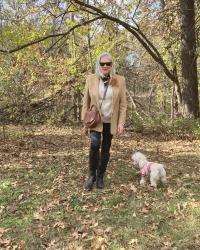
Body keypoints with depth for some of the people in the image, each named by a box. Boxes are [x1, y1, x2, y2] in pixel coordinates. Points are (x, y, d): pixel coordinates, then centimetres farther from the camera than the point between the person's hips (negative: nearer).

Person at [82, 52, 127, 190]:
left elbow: (123, 104, 0)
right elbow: (86, 102, 3)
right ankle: (92, 175, 1)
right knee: (95, 144, -21)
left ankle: (100, 177, 27)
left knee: (106, 149, 8)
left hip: (110, 122, 1)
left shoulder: (120, 80, -2)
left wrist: (121, 123, -7)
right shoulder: (91, 79, -1)